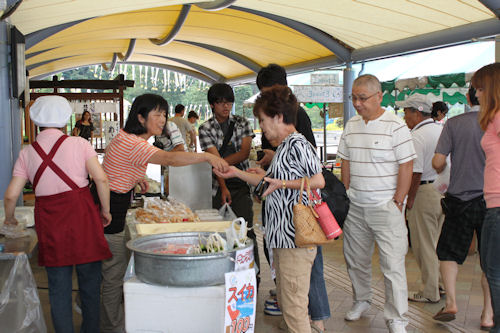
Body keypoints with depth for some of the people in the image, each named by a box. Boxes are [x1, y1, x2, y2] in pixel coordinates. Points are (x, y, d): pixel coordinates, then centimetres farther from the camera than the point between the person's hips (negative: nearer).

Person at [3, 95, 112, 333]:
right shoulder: (79, 144, -2)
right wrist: (105, 210, 0)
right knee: (90, 285, 13)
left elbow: (11, 195, 3)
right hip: (82, 215, -1)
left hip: (49, 223, 2)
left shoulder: (27, 153, 5)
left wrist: (9, 219, 21)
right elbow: (101, 179, -11)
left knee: (59, 288, 11)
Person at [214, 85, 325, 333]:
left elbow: (318, 181, -19)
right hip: (281, 235, 10)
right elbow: (274, 182, 23)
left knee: (293, 305, -4)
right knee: (285, 300, 18)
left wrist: (283, 183, -17)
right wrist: (237, 173, 23)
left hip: (295, 237, -10)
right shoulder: (283, 146, 17)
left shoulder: (297, 143, -13)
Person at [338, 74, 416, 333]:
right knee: (355, 259, 15)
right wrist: (346, 195, 10)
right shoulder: (351, 125, 8)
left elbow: (406, 166, -9)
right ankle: (361, 301, 37)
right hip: (355, 207, 6)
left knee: (393, 265, -3)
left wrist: (397, 203, -11)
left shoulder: (395, 125, -9)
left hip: (385, 206, -5)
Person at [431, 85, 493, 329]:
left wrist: (443, 170, 15)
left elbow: (437, 163, -7)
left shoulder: (454, 123, -6)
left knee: (449, 253, 13)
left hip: (460, 199, 0)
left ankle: (451, 302, 4)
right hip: (491, 201, 1)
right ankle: (488, 314, 13)